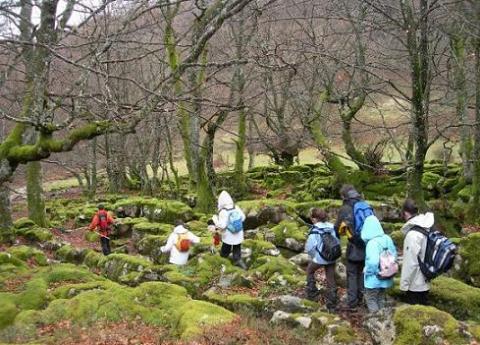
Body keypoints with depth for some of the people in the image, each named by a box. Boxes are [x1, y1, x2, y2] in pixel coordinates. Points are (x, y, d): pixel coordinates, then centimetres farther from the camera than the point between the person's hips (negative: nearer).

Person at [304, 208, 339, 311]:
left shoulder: (315, 230, -15)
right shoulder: (332, 227, 0)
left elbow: (309, 247, -18)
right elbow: (337, 242, 3)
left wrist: (313, 256, 0)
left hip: (319, 258, -5)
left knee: (310, 270, 25)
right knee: (331, 280, 12)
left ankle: (312, 293, 25)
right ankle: (332, 305, 18)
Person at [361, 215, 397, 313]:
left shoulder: (371, 243, -26)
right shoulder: (387, 239, -5)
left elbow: (373, 262, -33)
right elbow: (394, 255, 4)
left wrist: (366, 271, -15)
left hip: (374, 279, -7)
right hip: (386, 278, 7)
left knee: (371, 299, 11)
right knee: (381, 298, 23)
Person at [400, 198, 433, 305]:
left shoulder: (413, 234, -22)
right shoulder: (427, 229, 2)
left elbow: (411, 263, -21)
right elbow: (424, 256, 8)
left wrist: (404, 284, -13)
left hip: (415, 285, -8)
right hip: (425, 283, 8)